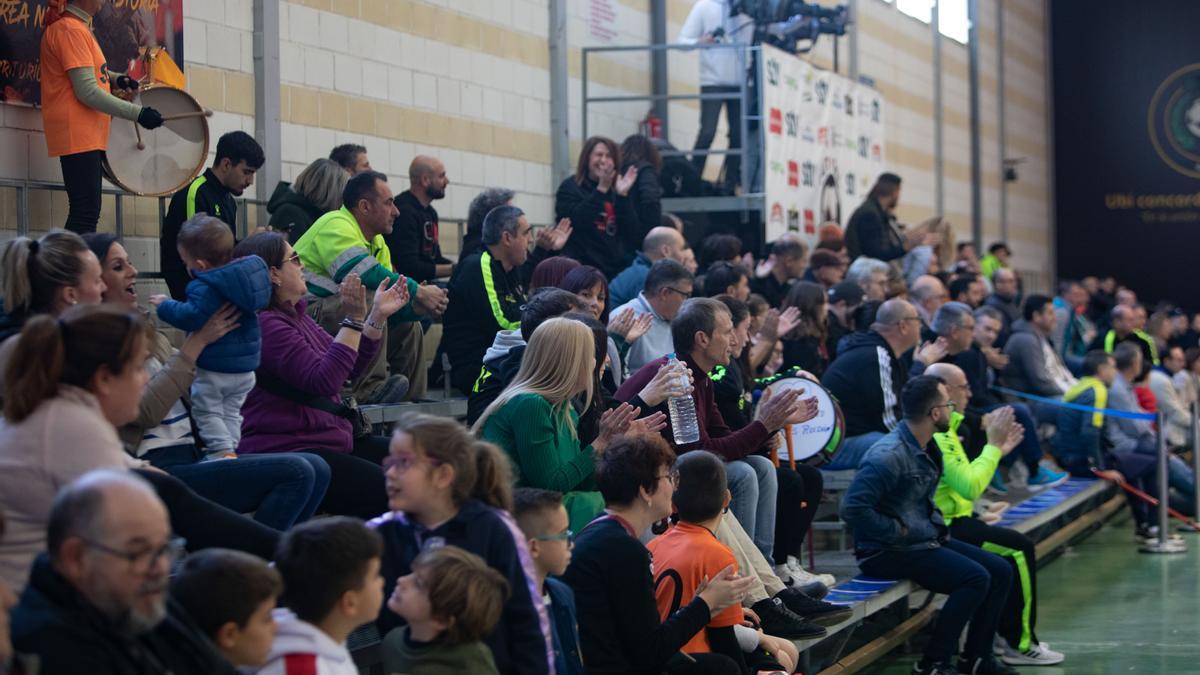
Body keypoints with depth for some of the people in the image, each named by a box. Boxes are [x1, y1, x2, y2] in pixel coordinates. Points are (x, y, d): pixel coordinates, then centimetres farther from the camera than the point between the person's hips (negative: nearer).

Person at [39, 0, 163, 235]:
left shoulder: (80, 28, 18)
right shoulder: (70, 30, -13)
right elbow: (87, 92, -18)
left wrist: (115, 79, 9)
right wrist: (137, 113, -16)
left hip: (90, 135, 10)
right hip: (77, 134, -10)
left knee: (88, 213, 9)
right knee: (85, 215, -14)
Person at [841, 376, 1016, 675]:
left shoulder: (927, 448, 10)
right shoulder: (889, 456, -22)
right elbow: (852, 508, -29)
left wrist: (937, 525, 9)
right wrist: (897, 531, -20)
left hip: (926, 540, 10)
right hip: (888, 551, -10)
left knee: (1000, 571, 3)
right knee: (976, 578, -23)